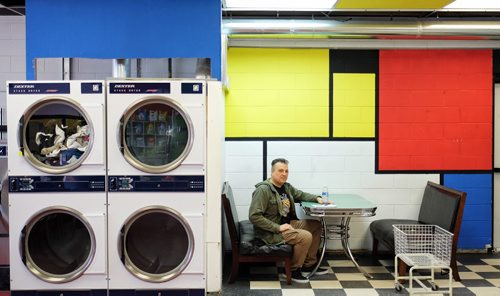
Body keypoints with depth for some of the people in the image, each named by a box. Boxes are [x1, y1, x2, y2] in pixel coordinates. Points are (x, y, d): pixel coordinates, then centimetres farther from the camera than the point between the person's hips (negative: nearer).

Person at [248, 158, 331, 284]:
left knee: (316, 225, 10)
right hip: (271, 231, -10)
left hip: (288, 223, 10)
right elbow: (254, 216, -26)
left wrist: (317, 198, 7)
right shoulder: (263, 190, -20)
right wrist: (277, 228, -26)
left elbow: (301, 195, 26)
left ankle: (309, 265, 18)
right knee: (305, 236, -24)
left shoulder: (286, 186, 7)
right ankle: (293, 270, -2)